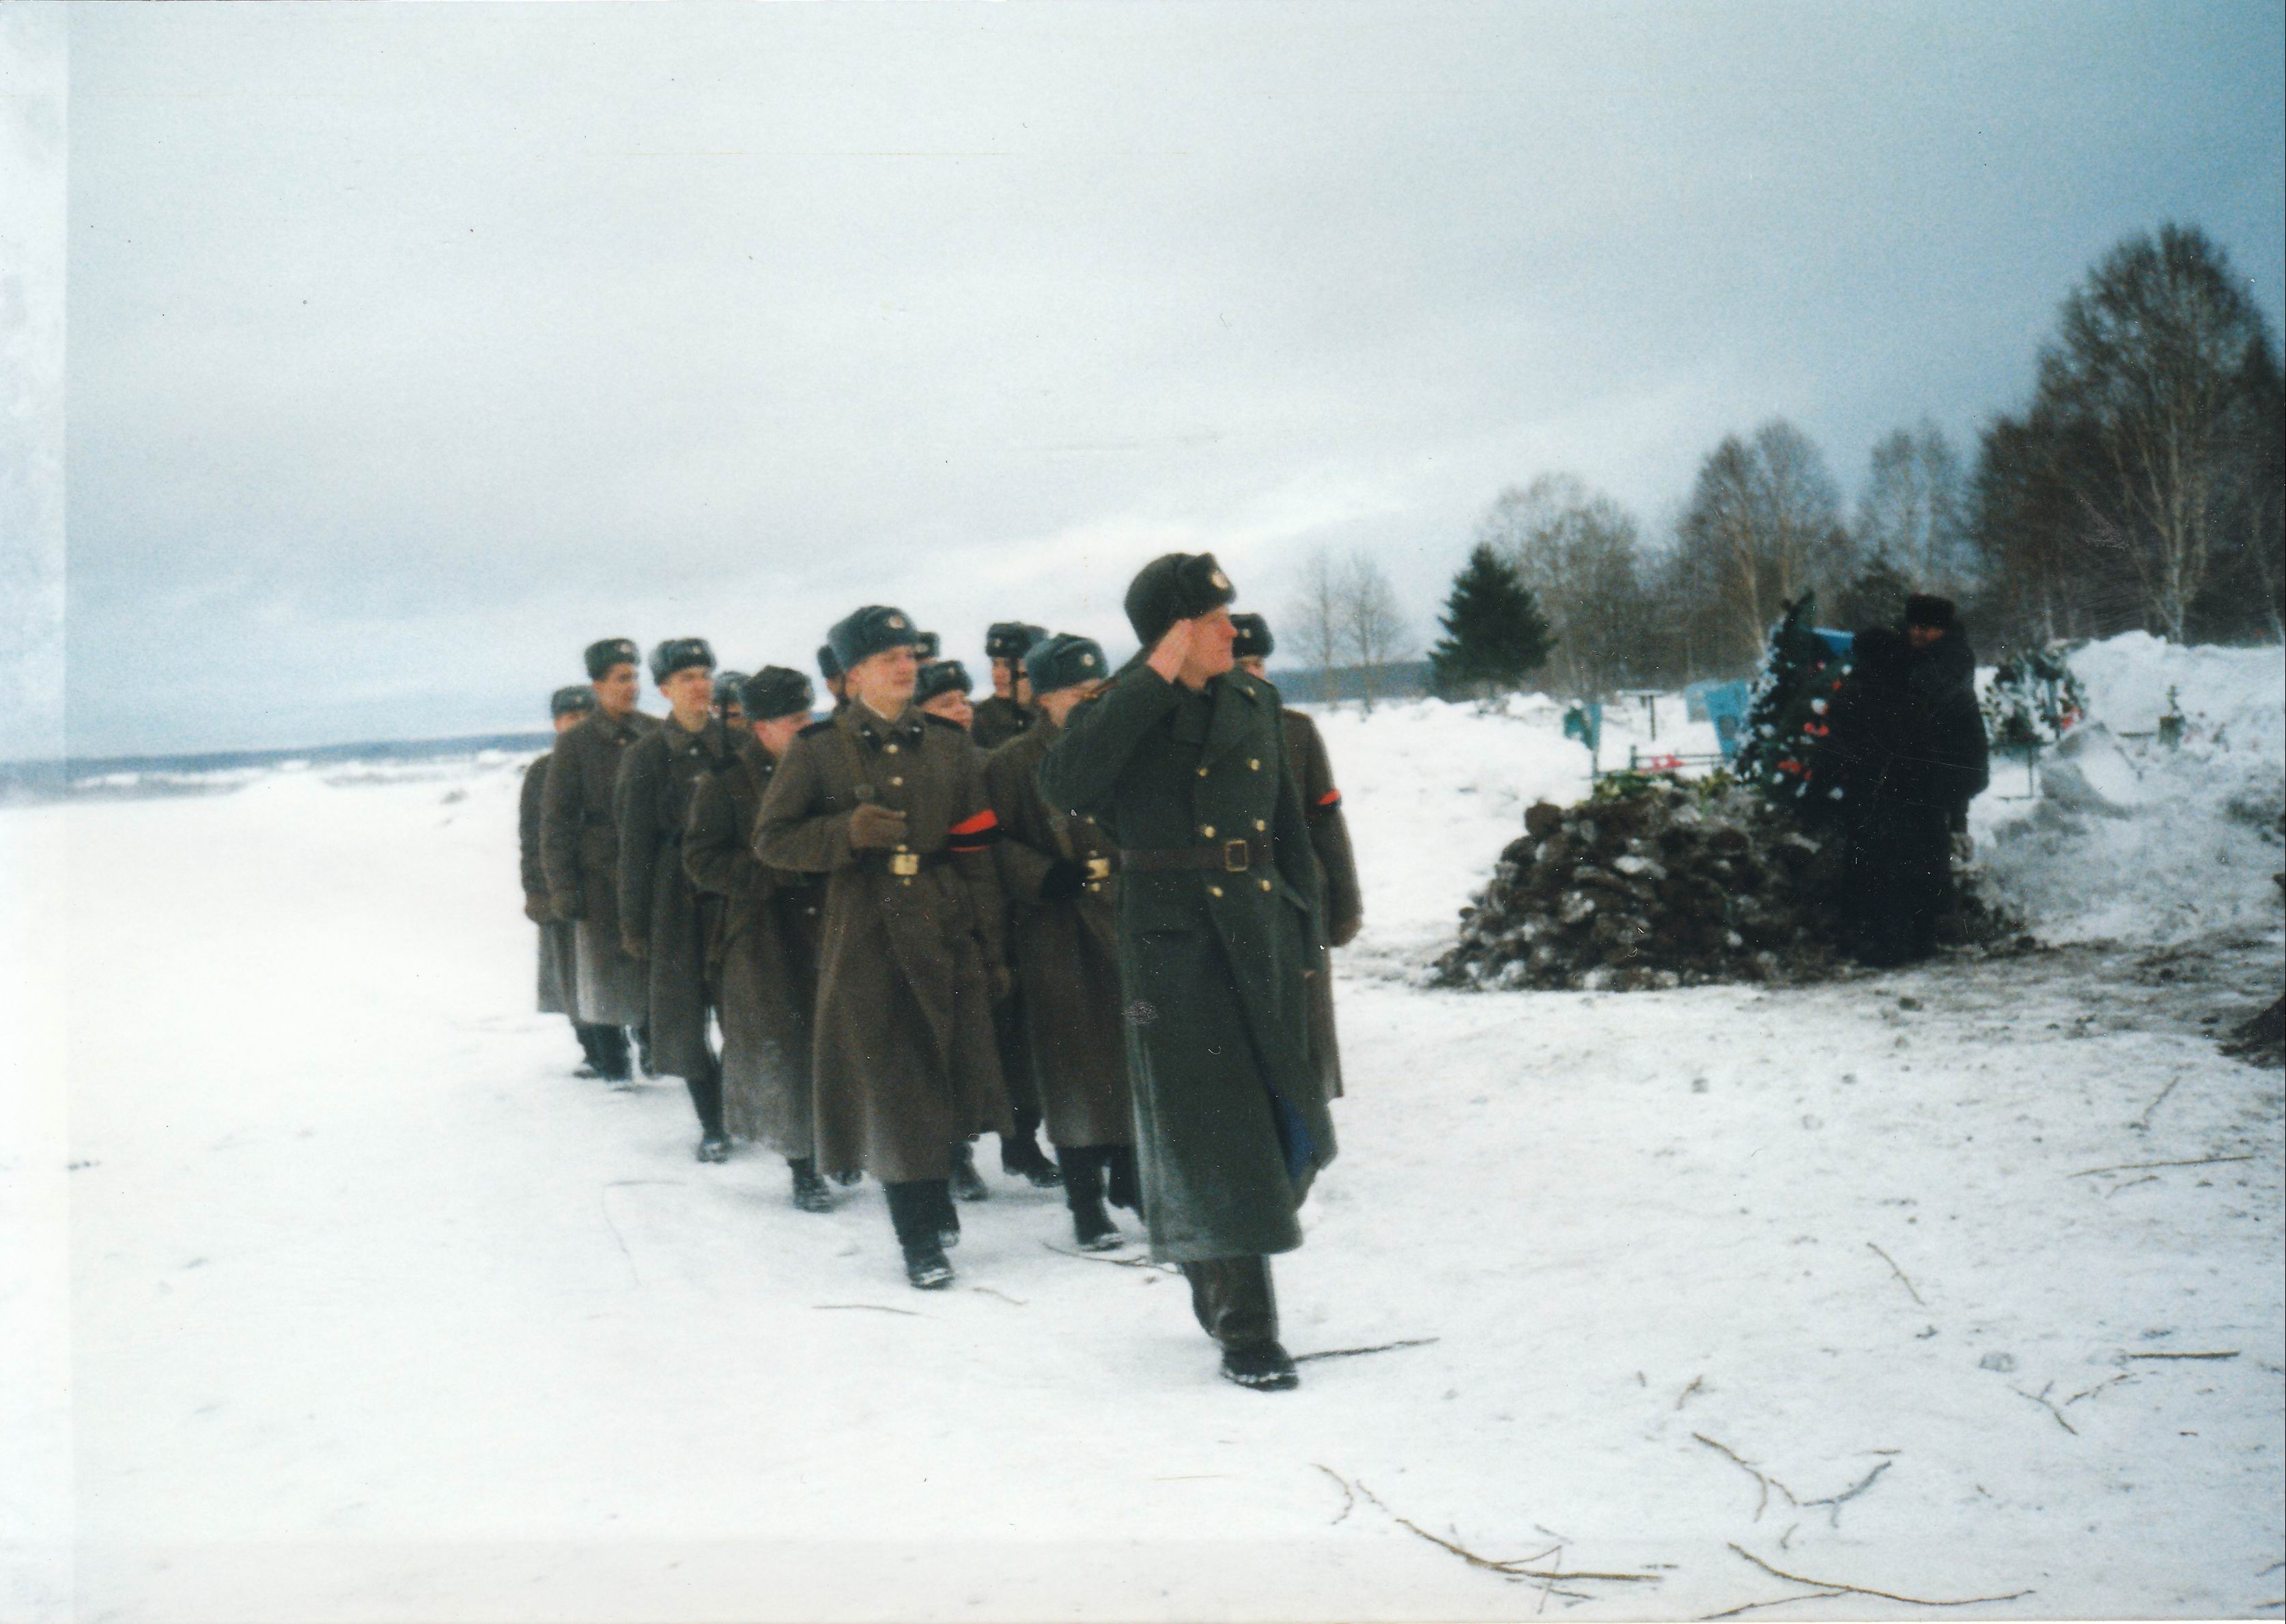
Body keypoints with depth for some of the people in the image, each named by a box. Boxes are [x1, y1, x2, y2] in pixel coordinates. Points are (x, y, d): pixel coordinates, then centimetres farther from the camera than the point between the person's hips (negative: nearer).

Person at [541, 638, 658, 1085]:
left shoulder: (654, 734, 6)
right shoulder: (575, 742, -1)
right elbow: (555, 820, 0)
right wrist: (561, 887, -6)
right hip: (601, 875, -2)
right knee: (606, 965, 4)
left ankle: (653, 1042, 21)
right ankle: (613, 1062, 15)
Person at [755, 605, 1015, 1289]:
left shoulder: (948, 746, 9)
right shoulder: (818, 750, 1)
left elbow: (976, 853, 9)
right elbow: (771, 839, 1)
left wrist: (989, 947, 6)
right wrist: (847, 832, -16)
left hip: (946, 931, 3)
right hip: (867, 935, -3)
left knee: (951, 1075, 5)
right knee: (892, 1088, 0)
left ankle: (934, 1204, 28)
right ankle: (921, 1238, 11)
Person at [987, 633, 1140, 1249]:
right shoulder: (1012, 762, -3)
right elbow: (997, 846, -6)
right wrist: (1049, 878, -18)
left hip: (1123, 924, 4)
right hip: (1055, 937, -4)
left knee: (1133, 1054, 6)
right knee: (1076, 1065, -1)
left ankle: (1130, 1176, 24)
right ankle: (1086, 1204, 7)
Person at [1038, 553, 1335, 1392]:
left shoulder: (1253, 702, 9)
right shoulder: (1124, 711, -6)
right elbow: (1063, 784, -28)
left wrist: (1302, 927, 13)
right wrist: (1153, 685, -24)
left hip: (1260, 925, 6)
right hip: (1173, 936, -6)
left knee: (1288, 1124, 13)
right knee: (1213, 1132, -3)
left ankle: (1216, 1278, 36)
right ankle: (1244, 1333, 6)